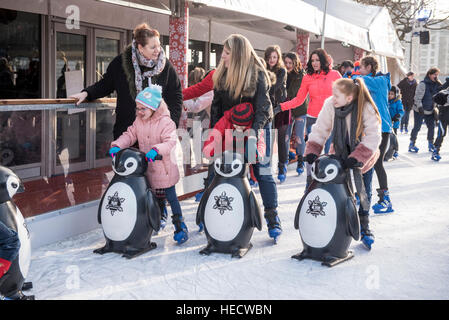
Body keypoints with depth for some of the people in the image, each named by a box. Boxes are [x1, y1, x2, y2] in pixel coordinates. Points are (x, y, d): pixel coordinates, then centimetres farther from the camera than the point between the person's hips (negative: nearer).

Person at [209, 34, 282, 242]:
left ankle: (272, 217, 4)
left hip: (257, 126, -4)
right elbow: (216, 106, 5)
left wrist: (255, 131, -30)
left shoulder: (258, 74, -14)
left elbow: (263, 107, -19)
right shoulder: (222, 75, 0)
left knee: (263, 172, -3)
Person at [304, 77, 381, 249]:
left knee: (364, 192, 4)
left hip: (364, 156, -2)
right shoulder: (330, 104, -22)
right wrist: (312, 151, -25)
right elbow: (320, 129, -13)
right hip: (341, 154, 2)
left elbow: (373, 137, -30)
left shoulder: (366, 108, -29)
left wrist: (356, 158, -36)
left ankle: (364, 227, 21)